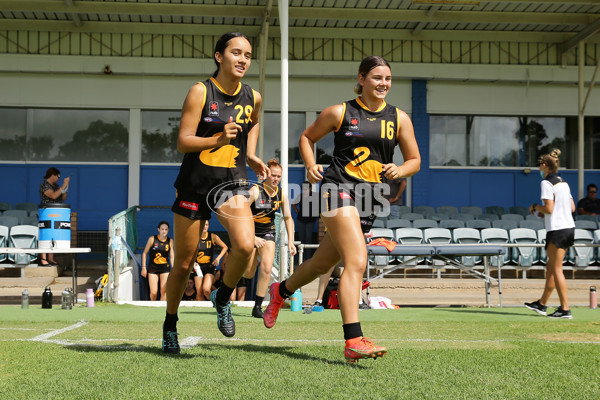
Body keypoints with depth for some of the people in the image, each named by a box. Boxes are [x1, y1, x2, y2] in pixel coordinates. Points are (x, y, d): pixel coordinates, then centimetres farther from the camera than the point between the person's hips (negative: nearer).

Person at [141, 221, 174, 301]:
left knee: (164, 292, -6)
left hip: (165, 268, 2)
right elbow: (144, 253, 3)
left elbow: (172, 256, 8)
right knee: (153, 292, -5)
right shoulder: (152, 239, -4)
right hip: (153, 268, -2)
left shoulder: (170, 241, 2)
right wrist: (144, 267, -1)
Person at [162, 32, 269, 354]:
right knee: (184, 263, 6)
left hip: (232, 182, 2)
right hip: (195, 182, -2)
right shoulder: (201, 92, -9)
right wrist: (218, 139, -30)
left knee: (245, 246, -25)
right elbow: (183, 142, -14)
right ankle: (170, 326, 29)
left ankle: (222, 297, 5)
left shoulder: (253, 97, 3)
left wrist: (251, 156, 11)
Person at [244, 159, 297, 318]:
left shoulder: (282, 195, -5)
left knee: (267, 269, -15)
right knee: (248, 274, 2)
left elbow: (288, 218, 6)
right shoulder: (255, 191, -19)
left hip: (268, 232, 3)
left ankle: (257, 307, -7)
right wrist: (252, 237, -23)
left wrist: (290, 242, -1)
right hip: (251, 233, -3)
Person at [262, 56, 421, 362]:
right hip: (339, 188, -5)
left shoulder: (399, 118, 11)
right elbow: (307, 137, 16)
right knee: (357, 261, -23)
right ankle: (353, 340, -28)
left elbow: (414, 160, 15)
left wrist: (400, 170, -7)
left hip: (369, 200, 5)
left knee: (323, 263, 18)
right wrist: (311, 166, -2)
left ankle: (281, 291, 47)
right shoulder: (339, 113, 4)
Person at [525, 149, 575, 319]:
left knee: (556, 269, -4)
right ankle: (542, 304, 23)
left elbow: (549, 209, -19)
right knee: (551, 266, 15)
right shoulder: (563, 182, 14)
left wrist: (535, 207, 0)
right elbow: (572, 208, 15)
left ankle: (565, 309, -4)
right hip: (569, 228, 9)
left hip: (557, 230, -9)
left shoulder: (547, 183, -11)